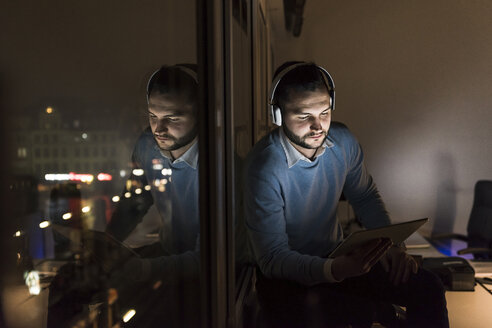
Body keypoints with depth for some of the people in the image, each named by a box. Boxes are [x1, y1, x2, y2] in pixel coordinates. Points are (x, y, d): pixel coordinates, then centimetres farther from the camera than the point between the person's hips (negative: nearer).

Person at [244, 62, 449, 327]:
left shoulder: (342, 141, -6)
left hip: (336, 256, 6)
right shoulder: (265, 168, -26)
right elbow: (273, 259, -23)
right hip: (285, 276, -5)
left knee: (427, 288, -7)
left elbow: (365, 197, 12)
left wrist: (390, 244, -5)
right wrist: (333, 270, -40)